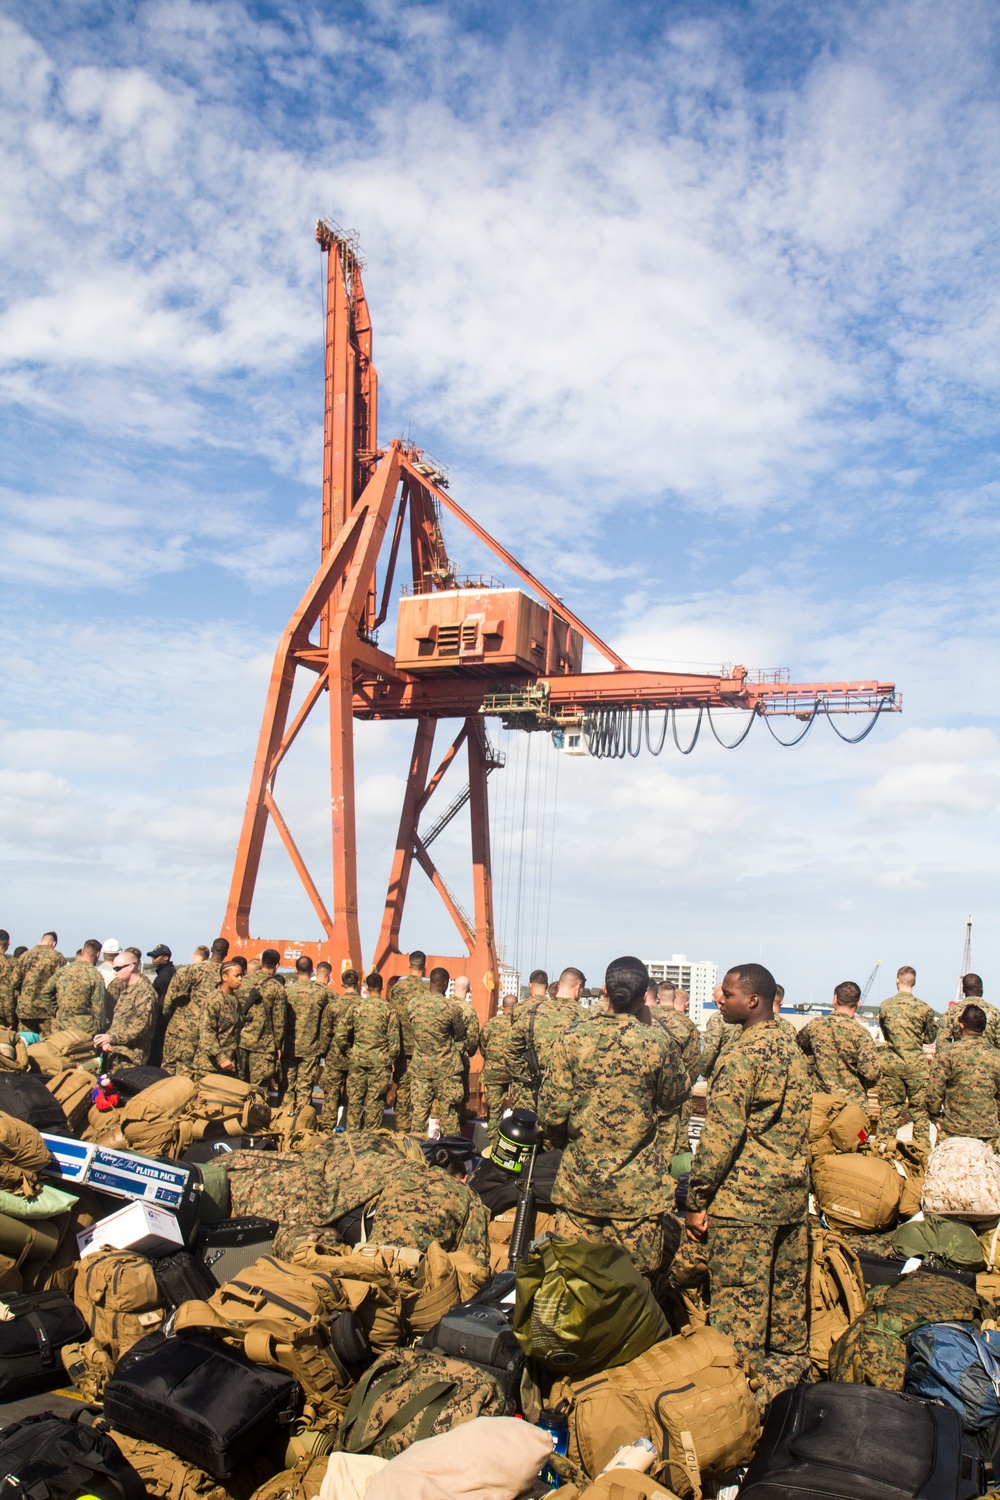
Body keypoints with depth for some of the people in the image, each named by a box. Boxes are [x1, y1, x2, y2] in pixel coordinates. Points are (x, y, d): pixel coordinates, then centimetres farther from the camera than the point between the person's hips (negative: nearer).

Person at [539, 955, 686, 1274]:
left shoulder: (571, 1036, -10)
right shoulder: (658, 1042, -11)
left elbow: (552, 1112, -7)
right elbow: (671, 1102, 5)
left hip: (579, 1180, 1)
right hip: (639, 1187, -1)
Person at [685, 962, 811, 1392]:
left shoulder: (743, 1053, -17)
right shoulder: (792, 1049, 9)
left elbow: (722, 1133, -19)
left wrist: (697, 1199, -13)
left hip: (744, 1199, -8)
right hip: (792, 1195, 9)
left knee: (740, 1302, 1)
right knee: (787, 1292, 17)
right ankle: (788, 1370, 29)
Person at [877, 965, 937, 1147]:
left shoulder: (885, 1005, -2)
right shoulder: (924, 1007, -6)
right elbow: (929, 1038, 5)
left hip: (891, 1065, 1)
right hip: (916, 1066, -1)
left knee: (889, 1108, 9)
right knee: (920, 1109, 8)